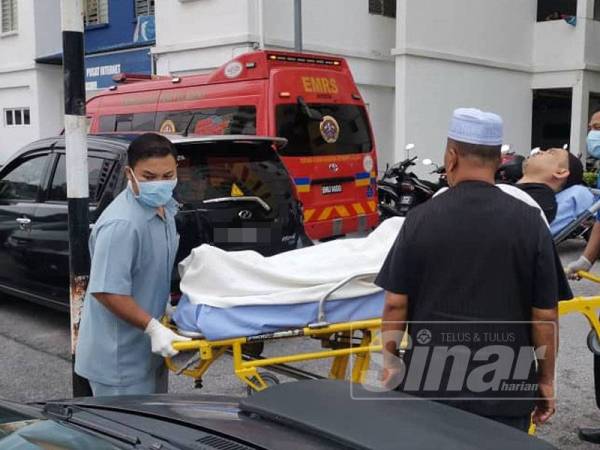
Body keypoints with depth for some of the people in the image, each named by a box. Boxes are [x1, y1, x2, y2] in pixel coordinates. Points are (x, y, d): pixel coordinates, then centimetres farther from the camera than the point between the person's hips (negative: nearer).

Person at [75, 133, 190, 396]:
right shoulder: (121, 224, -28)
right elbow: (106, 290, -29)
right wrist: (153, 327, -28)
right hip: (119, 355, -9)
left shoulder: (164, 206, 3)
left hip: (147, 346, 9)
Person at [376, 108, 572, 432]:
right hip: (504, 390, 0)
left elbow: (396, 305, -4)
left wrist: (390, 361, 10)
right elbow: (545, 315, -5)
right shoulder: (530, 222, -8)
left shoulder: (421, 219, -8)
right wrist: (546, 379, 8)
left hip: (430, 383, 0)